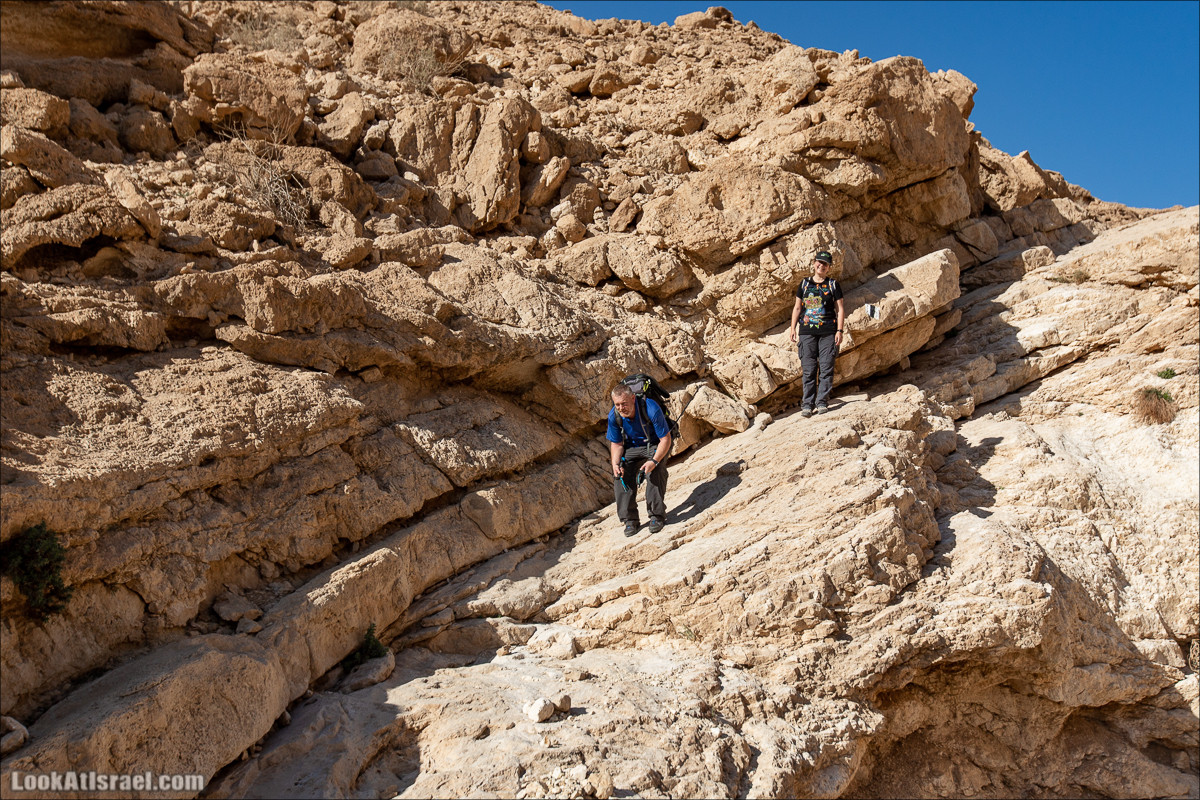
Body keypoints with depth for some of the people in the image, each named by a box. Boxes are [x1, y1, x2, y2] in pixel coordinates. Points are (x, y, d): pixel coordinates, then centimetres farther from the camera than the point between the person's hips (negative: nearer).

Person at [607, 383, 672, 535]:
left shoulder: (651, 409, -33)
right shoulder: (613, 416, -19)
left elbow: (665, 439, -26)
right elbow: (616, 443, -4)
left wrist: (654, 461, -40)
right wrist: (616, 464, -24)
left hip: (655, 444, -4)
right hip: (632, 447, 4)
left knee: (655, 471, -31)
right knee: (620, 475, -18)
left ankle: (657, 515, -17)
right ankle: (630, 520, -8)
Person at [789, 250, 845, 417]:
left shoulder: (833, 285, 7)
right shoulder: (804, 284, 12)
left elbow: (840, 309, 5)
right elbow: (797, 307, 16)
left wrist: (839, 331, -3)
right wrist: (793, 328, 8)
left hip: (828, 331, -1)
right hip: (807, 331, 1)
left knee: (826, 368, -4)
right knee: (809, 369, -2)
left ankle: (822, 402, 2)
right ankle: (807, 404, 0)